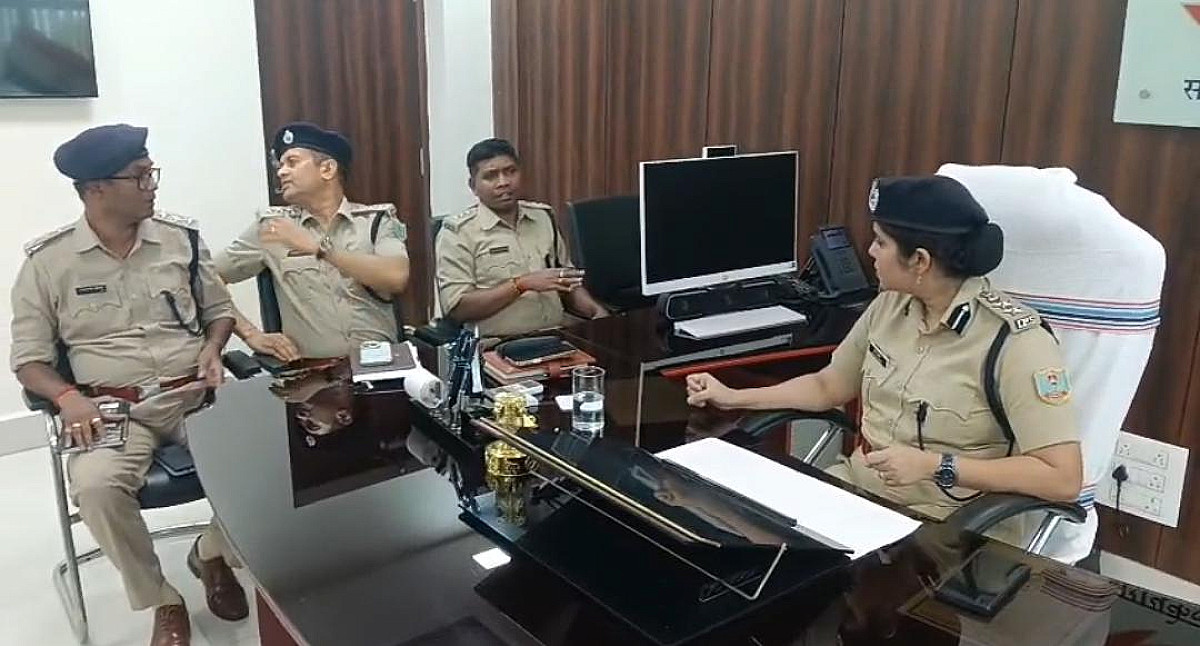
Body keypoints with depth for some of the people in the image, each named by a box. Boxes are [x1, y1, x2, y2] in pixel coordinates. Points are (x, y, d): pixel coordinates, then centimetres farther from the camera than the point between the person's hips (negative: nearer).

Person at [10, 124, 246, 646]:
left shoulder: (182, 238, 5)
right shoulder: (48, 261, 0)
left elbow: (219, 310, 17)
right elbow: (29, 359, 2)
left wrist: (212, 348, -4)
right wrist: (68, 397, -17)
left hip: (196, 396, 2)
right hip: (114, 408, -2)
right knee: (95, 486, -33)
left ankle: (212, 554, 8)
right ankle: (162, 602, -6)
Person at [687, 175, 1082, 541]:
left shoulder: (1013, 341, -18)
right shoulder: (890, 306, 2)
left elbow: (1064, 479, -20)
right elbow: (828, 387, 15)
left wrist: (936, 466, -24)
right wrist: (734, 398, 10)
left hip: (943, 528, -6)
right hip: (857, 488, 7)